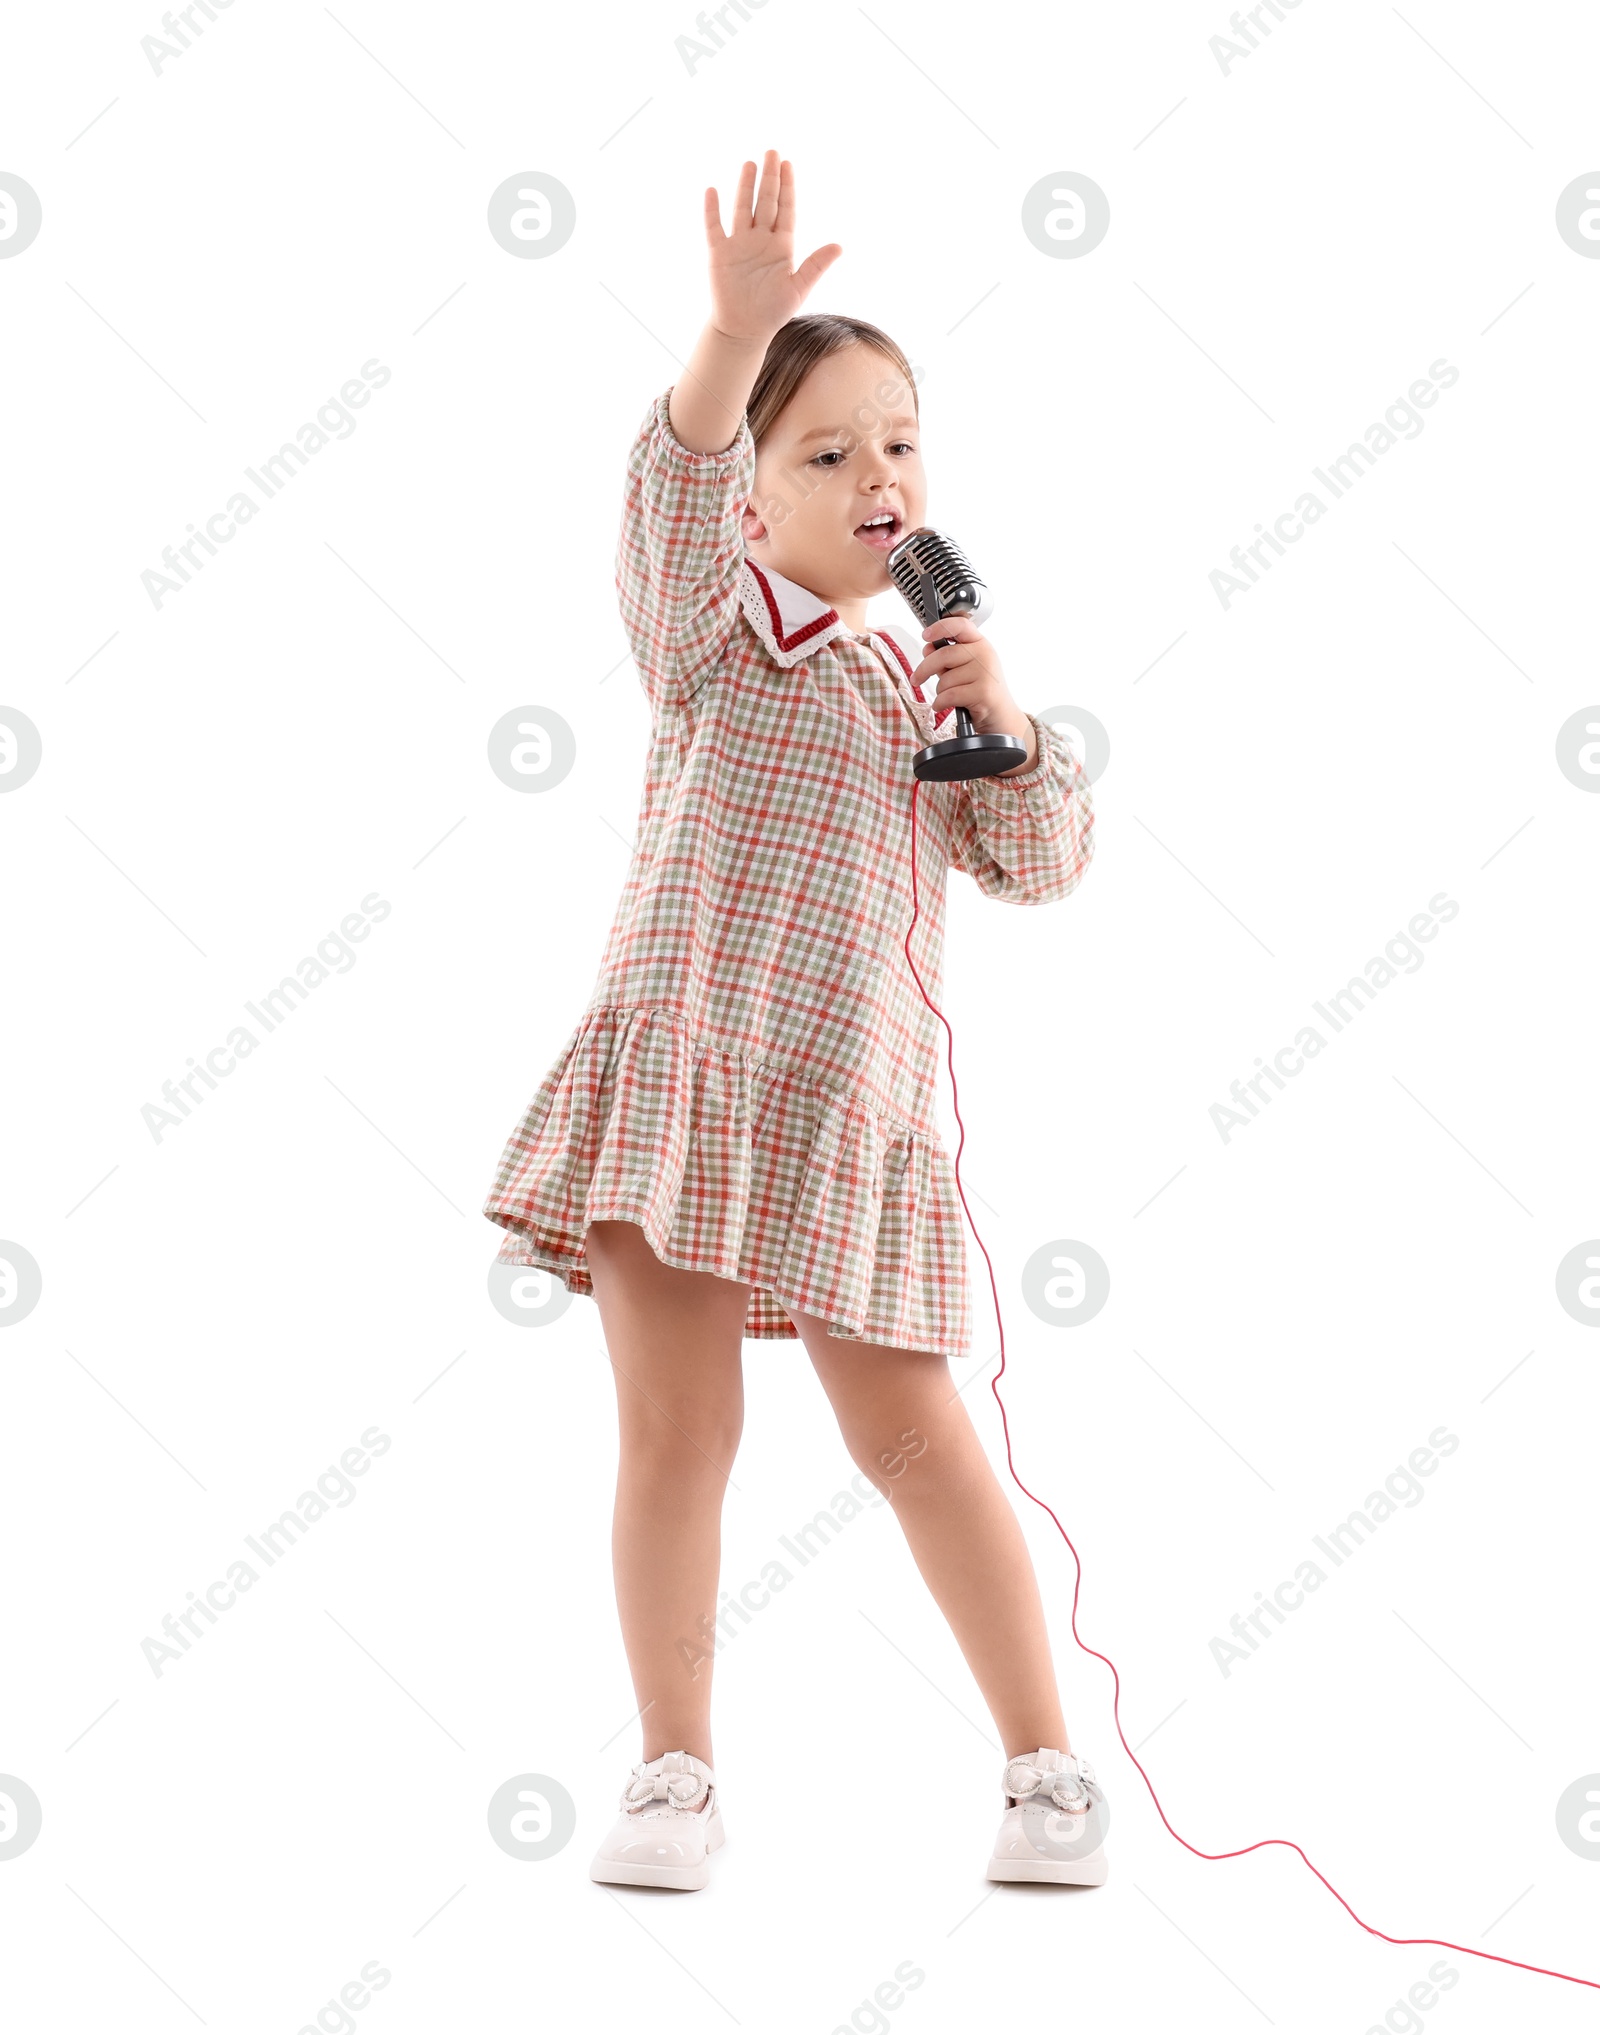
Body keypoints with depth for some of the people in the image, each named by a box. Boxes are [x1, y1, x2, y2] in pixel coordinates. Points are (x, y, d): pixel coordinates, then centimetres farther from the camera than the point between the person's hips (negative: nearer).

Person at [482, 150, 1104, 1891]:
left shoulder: (922, 676, 17)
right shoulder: (716, 626, 3)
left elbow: (1039, 866, 13)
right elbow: (676, 483, -18)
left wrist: (1005, 723, -3)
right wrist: (740, 334, -35)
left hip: (852, 1101, 3)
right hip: (682, 1068, -3)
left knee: (914, 1438, 5)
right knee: (677, 1430, -2)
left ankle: (1045, 1763, 15)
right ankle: (676, 1774, 11)